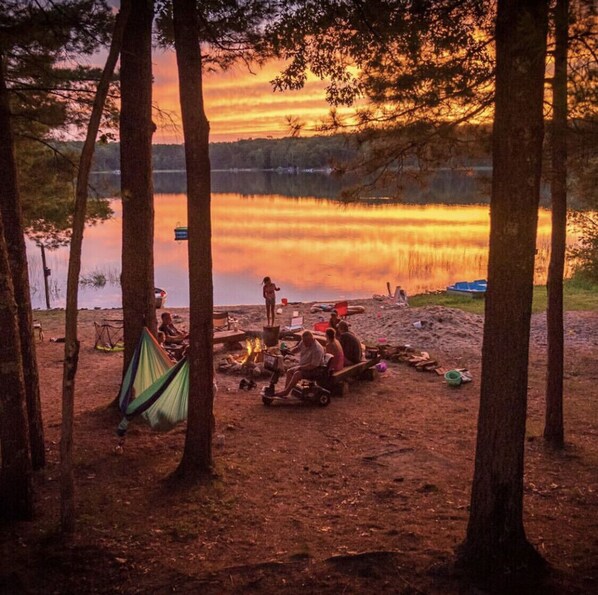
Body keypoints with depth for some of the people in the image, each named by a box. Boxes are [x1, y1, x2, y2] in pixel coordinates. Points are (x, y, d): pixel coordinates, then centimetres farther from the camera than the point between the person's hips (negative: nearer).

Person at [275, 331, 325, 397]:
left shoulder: (317, 349, -28)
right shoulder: (304, 342, -3)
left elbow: (313, 365, -28)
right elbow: (297, 348, 16)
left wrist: (300, 367, -23)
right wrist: (290, 351, -5)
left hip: (314, 370, -10)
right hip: (303, 366, 10)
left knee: (297, 374, -27)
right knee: (289, 371, 3)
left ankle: (286, 392, -20)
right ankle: (286, 390, -3)